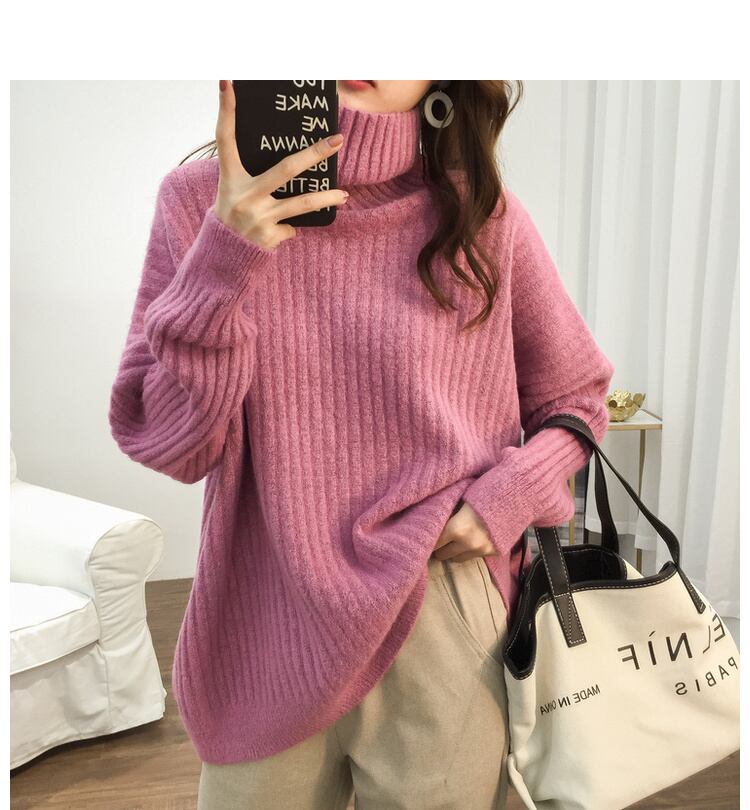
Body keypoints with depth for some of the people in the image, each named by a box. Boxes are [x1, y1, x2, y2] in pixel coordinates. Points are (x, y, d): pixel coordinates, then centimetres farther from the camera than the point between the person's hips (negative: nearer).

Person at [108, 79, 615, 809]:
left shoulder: (482, 214, -5)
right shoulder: (202, 201, -5)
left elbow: (575, 400, 7)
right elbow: (167, 445, -9)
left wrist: (509, 496, -10)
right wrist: (221, 263, -21)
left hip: (444, 627, 1)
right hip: (262, 635, 1)